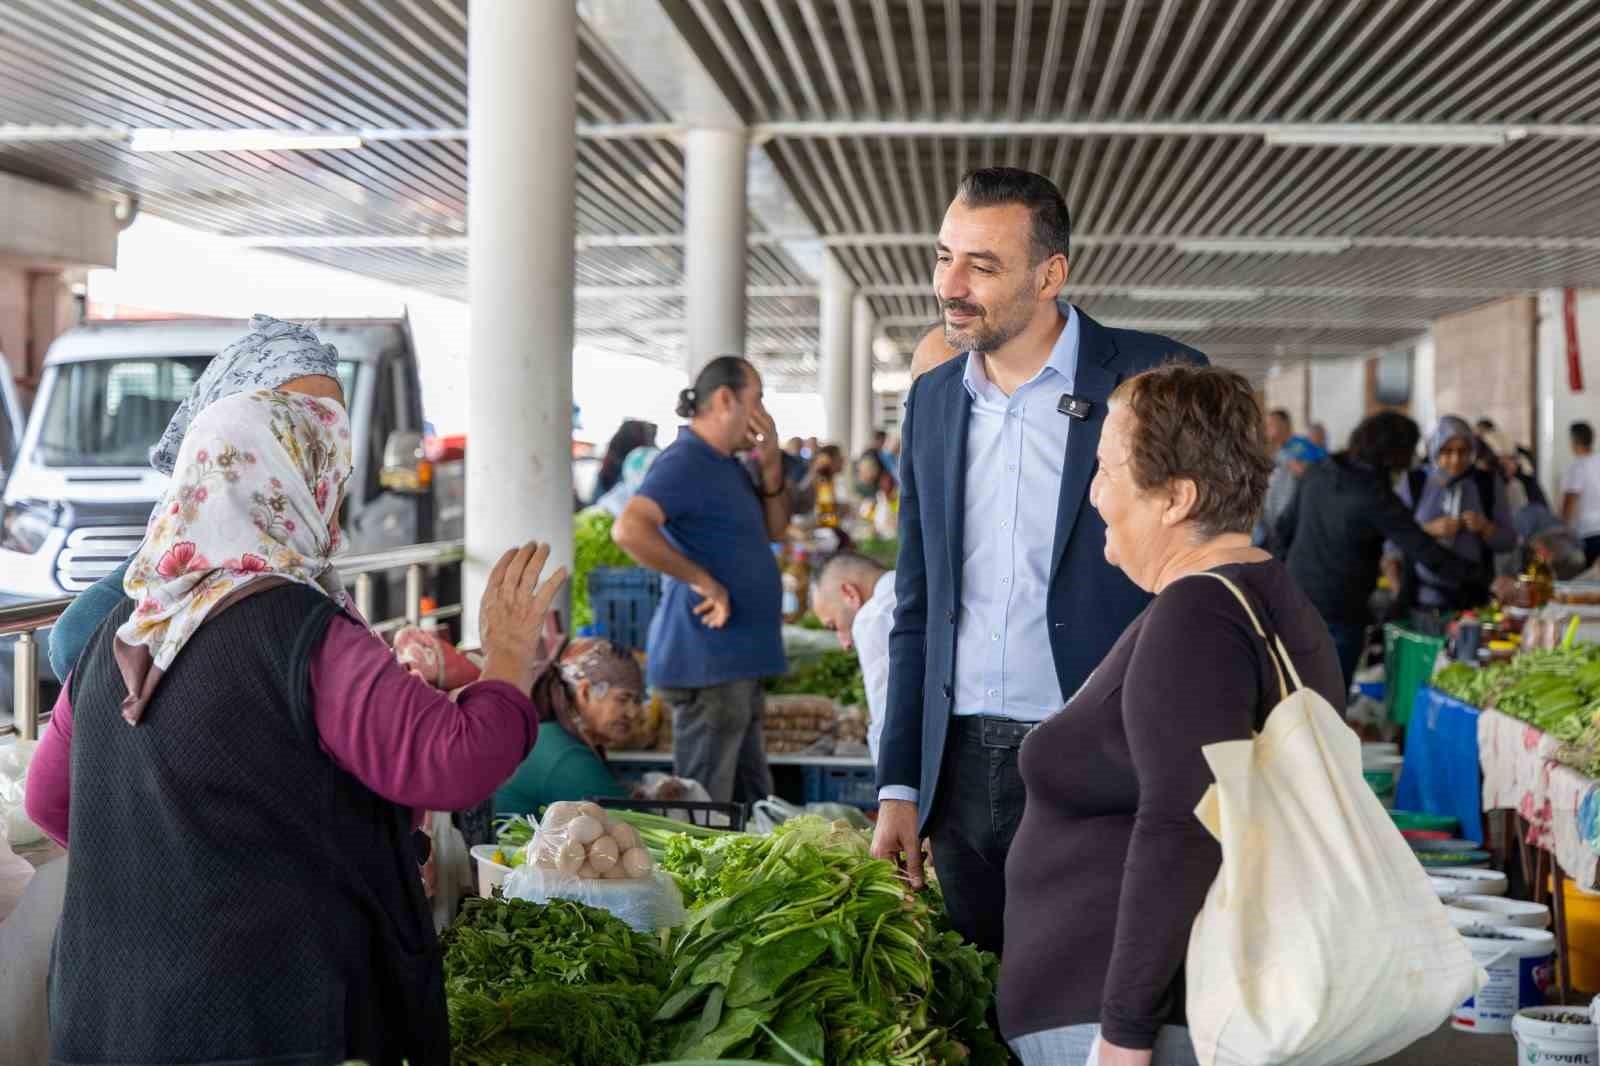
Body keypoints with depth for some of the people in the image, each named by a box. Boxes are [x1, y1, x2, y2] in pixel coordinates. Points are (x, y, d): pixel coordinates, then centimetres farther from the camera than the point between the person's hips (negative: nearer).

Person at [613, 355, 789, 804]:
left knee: (751, 800, 18)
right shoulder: (684, 463, -15)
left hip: (737, 663, 10)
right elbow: (629, 529, -29)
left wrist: (771, 466, 7)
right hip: (708, 663, -10)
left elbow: (774, 528, 23)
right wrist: (702, 580, -24)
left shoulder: (728, 465, 16)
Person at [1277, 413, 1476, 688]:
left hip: (1297, 598, 6)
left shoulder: (1318, 475, 1)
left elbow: (1285, 528, 11)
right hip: (1338, 611, -6)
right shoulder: (1377, 498, -18)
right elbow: (1426, 552, -18)